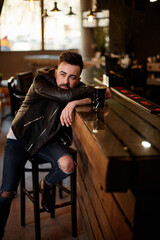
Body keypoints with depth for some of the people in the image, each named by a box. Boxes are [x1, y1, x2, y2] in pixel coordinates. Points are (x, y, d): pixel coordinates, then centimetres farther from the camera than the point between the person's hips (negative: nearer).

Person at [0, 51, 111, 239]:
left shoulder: (77, 88, -7)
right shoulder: (41, 82, -20)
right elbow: (65, 96, -35)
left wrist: (74, 102, -35)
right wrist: (94, 90, -22)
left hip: (48, 140, 3)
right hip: (20, 138, -2)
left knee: (68, 165, -27)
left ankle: (45, 185, 8)